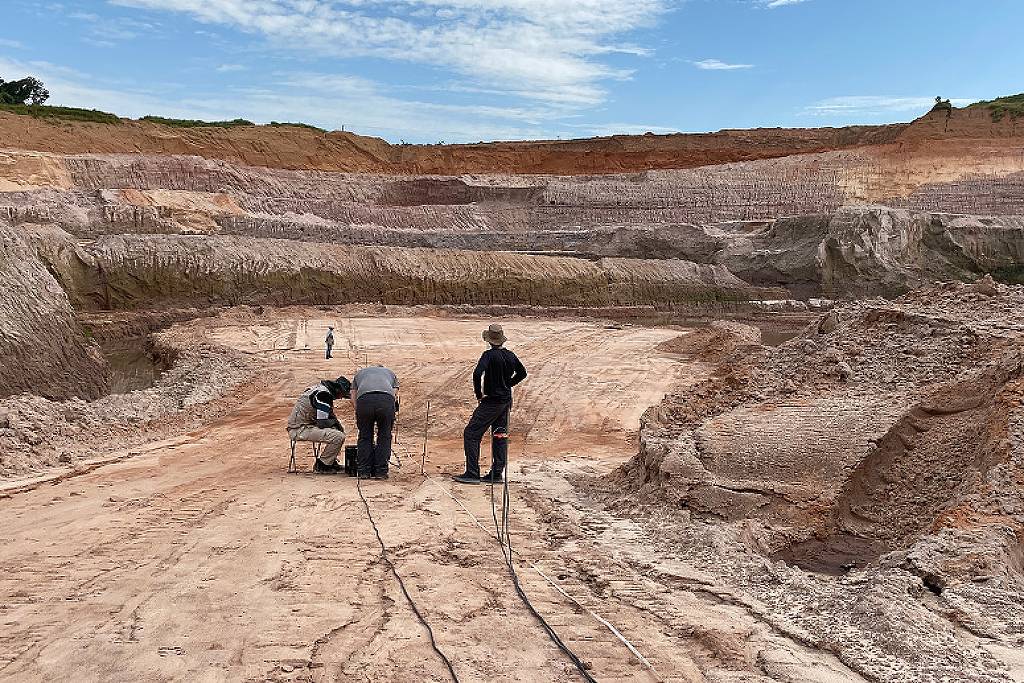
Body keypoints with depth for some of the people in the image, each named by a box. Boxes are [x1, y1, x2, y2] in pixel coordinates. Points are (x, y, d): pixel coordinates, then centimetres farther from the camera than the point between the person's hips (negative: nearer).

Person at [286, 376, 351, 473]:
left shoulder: (319, 388, 13)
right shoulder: (323, 394, -19)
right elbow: (322, 423, -21)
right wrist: (335, 422, -2)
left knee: (340, 430, 18)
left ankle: (330, 461, 19)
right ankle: (321, 465, -7)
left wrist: (337, 422, 8)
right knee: (338, 437, -23)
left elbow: (328, 414, 25)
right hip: (300, 429, -11)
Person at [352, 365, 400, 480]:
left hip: (364, 399, 0)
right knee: (384, 437, 16)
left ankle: (364, 472, 18)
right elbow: (395, 396, 30)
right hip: (386, 400, 0)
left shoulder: (359, 373, 40)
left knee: (365, 437, 17)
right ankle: (381, 472, 15)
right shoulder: (391, 373, 39)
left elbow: (355, 399, 33)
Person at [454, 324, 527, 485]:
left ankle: (472, 473, -4)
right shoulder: (510, 355, 5)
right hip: (506, 402, 7)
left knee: (471, 434, -2)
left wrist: (479, 394, -17)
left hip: (491, 402, -7)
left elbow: (477, 373, -29)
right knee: (500, 435, 14)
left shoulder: (489, 355, -16)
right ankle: (497, 474, 17)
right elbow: (522, 373, 19)